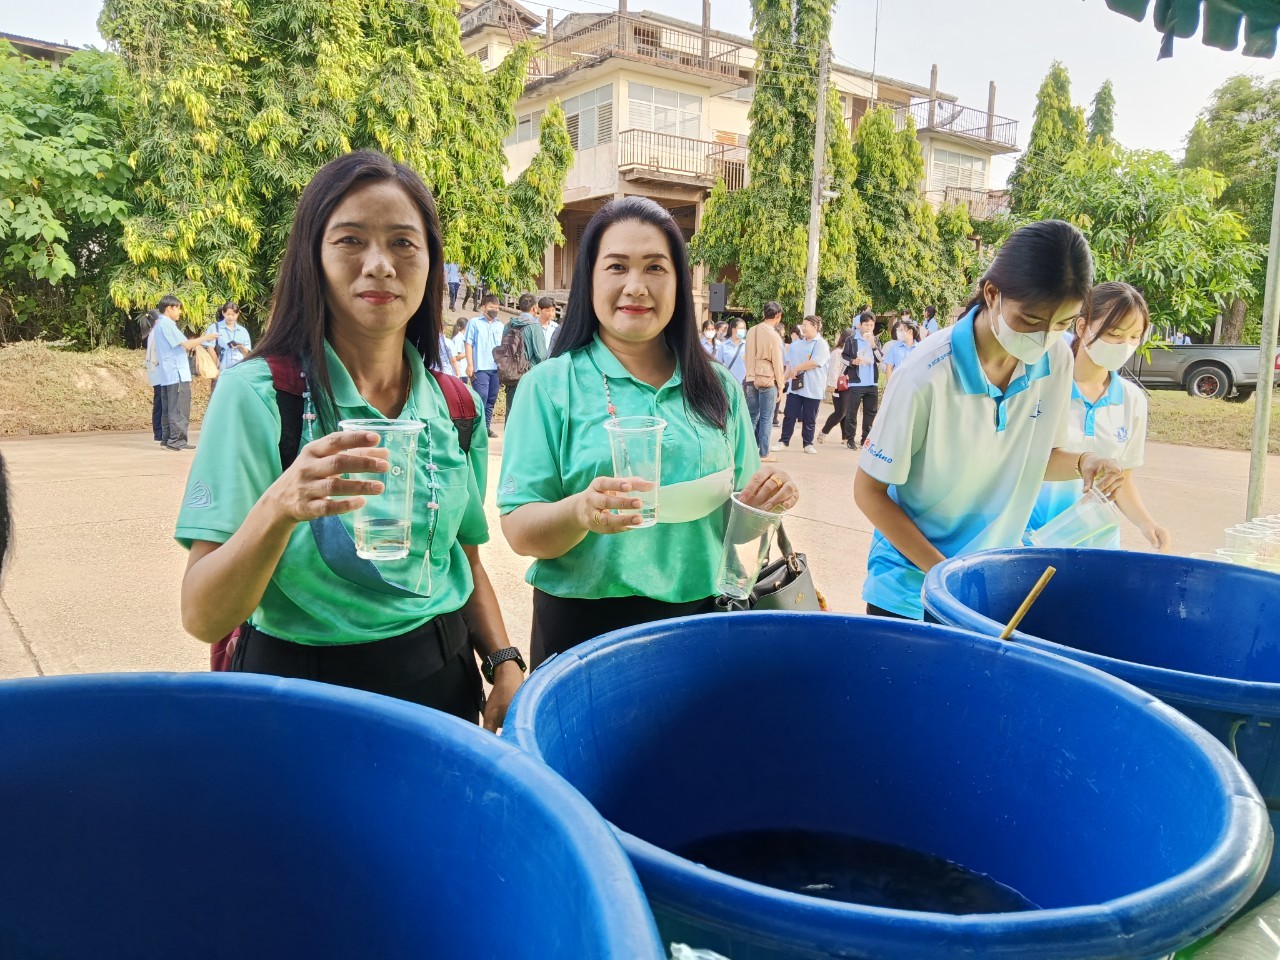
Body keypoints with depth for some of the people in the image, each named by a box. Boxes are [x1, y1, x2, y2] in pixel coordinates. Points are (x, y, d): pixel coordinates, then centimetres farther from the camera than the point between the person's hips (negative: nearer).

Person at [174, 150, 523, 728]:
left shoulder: (457, 408, -1)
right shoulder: (256, 393, -15)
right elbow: (202, 617, -18)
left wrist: (505, 664, -5)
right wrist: (277, 510, -36)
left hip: (442, 681, 4)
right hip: (302, 684, -4)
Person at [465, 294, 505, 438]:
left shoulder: (501, 326, 17)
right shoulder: (474, 322, 4)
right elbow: (469, 344, 0)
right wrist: (470, 364, -8)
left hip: (496, 368, 5)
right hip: (480, 368, -4)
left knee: (491, 399, 7)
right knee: (481, 397, -11)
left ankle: (486, 427, 15)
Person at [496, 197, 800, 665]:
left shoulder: (717, 387, 4)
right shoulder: (551, 385, -7)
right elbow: (519, 530, -11)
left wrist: (766, 500, -11)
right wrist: (581, 513, -30)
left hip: (701, 620, 3)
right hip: (584, 627, -3)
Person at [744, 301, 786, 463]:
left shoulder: (751, 331, 3)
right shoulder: (774, 336, -14)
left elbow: (748, 357, 9)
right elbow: (777, 363, -10)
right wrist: (780, 386, -2)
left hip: (752, 379, 6)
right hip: (768, 380, -5)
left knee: (752, 416, 13)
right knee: (766, 418, 2)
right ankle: (763, 454, 5)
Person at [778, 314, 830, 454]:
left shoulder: (821, 344, -7)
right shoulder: (799, 345, 16)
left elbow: (815, 362, -19)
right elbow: (792, 364, 21)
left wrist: (796, 369, -10)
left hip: (812, 388, -6)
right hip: (795, 386, 6)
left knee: (809, 419, 3)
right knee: (789, 415, 4)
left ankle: (808, 443, 13)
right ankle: (784, 441, 11)